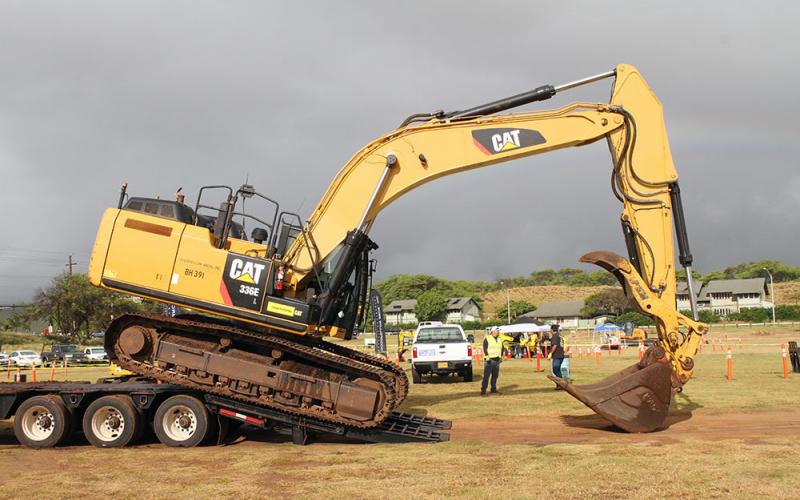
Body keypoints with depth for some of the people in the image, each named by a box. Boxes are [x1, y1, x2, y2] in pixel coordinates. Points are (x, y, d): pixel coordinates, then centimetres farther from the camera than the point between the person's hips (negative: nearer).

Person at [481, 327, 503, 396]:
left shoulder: (499, 339, 15)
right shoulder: (487, 338, -5)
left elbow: (501, 348, 23)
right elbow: (485, 348, -11)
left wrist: (501, 356, 14)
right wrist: (487, 357, -18)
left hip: (497, 359, 6)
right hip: (489, 359, -6)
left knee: (495, 375, 8)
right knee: (486, 375, -9)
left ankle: (493, 389, 17)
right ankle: (483, 390, -8)